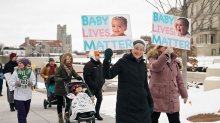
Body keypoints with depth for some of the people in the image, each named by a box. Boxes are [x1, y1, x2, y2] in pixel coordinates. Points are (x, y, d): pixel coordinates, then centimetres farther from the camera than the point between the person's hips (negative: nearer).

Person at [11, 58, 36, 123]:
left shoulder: (30, 71, -1)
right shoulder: (16, 72, -5)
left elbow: (34, 80, 2)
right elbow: (12, 81, -3)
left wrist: (31, 83, -20)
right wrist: (16, 83, -24)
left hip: (28, 95, 3)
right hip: (19, 95, -3)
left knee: (26, 110, 17)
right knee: (21, 111, -8)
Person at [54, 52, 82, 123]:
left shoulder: (71, 68, 3)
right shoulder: (59, 69, -16)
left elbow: (75, 74, -1)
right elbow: (56, 78, -20)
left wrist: (78, 77, -23)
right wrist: (63, 79, -38)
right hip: (59, 89, -4)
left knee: (69, 102, -3)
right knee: (60, 104, 9)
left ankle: (66, 114, 21)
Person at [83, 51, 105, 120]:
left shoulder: (99, 64, 14)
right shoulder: (89, 65, -13)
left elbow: (102, 74, 24)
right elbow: (87, 77, -19)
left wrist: (102, 81, 10)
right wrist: (92, 84, -19)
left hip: (99, 87, 8)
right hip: (91, 87, -8)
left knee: (99, 99, 9)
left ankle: (97, 113, 22)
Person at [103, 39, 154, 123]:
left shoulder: (143, 65, 11)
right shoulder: (123, 62, -5)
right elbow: (108, 76, -17)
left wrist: (150, 102, 19)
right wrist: (107, 60, -32)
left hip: (142, 105, 5)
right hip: (125, 106, -5)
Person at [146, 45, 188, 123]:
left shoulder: (175, 62, 13)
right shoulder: (154, 59, -2)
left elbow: (179, 79, 17)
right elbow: (155, 67, -27)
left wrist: (184, 94, 16)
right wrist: (166, 54, -36)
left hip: (172, 99, 4)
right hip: (157, 97, -4)